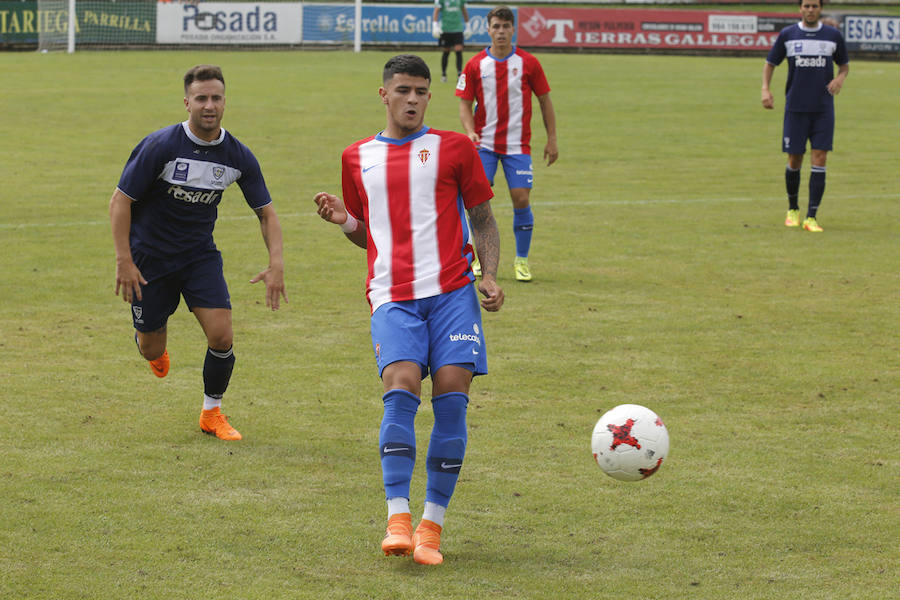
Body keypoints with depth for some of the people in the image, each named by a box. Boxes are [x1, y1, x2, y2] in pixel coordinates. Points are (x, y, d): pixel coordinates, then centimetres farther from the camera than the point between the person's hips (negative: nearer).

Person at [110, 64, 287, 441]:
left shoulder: (238, 156, -8)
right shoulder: (160, 146, -20)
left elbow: (266, 211, 1)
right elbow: (120, 200, -14)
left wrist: (276, 263, -13)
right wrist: (124, 260, -19)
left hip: (200, 254, 2)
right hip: (150, 257, -2)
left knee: (221, 336, -14)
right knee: (151, 351, 6)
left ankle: (212, 413, 11)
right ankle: (153, 345, 47)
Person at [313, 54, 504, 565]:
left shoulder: (454, 148, 10)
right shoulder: (358, 158, 17)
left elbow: (483, 220, 13)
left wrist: (490, 275, -3)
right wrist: (343, 221, 3)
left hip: (452, 291, -1)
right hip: (393, 297, 1)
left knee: (452, 396, -12)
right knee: (401, 389, -20)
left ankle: (431, 526, -3)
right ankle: (398, 519, -20)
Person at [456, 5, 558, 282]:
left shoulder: (528, 63, -1)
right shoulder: (475, 65, 0)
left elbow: (545, 101, 6)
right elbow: (465, 103, 3)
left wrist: (552, 140, 3)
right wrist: (471, 132, -15)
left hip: (517, 144, 0)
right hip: (484, 144, 0)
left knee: (521, 199, -7)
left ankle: (522, 260, 9)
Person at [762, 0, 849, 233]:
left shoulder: (833, 35, 4)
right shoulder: (787, 35, 2)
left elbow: (844, 64, 17)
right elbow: (770, 63, 11)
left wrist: (840, 78, -5)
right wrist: (765, 89, -5)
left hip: (823, 109, 0)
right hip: (795, 107, 0)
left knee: (819, 158, -10)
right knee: (794, 161, 2)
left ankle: (811, 217, -7)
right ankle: (793, 209, 26)